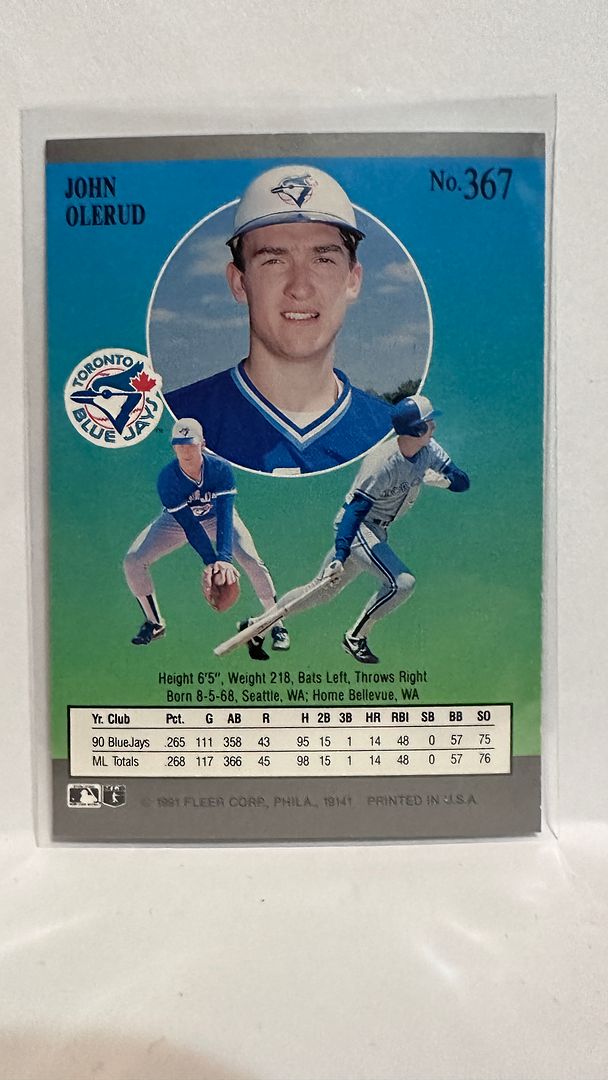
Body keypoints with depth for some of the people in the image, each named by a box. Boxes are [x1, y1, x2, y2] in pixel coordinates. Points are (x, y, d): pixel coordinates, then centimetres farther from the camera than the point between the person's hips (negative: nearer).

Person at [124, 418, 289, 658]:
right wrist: (211, 561, -40)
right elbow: (189, 526, -32)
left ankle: (277, 625, -5)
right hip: (177, 520, 1)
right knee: (133, 561, -14)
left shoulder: (221, 468, -31)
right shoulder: (167, 478, -30)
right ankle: (154, 623, 6)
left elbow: (225, 516, -39)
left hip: (216, 517, -1)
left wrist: (224, 558, -52)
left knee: (253, 563, -21)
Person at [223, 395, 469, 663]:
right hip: (356, 529, -8)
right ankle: (355, 638, -3)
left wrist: (444, 479, -23)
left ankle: (259, 624, 23)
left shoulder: (429, 450, -3)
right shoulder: (382, 463, -27)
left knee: (323, 590, 12)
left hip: (376, 533, 8)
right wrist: (340, 557, -36)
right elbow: (355, 510, -30)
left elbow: (463, 482, 1)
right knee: (401, 582, -21)